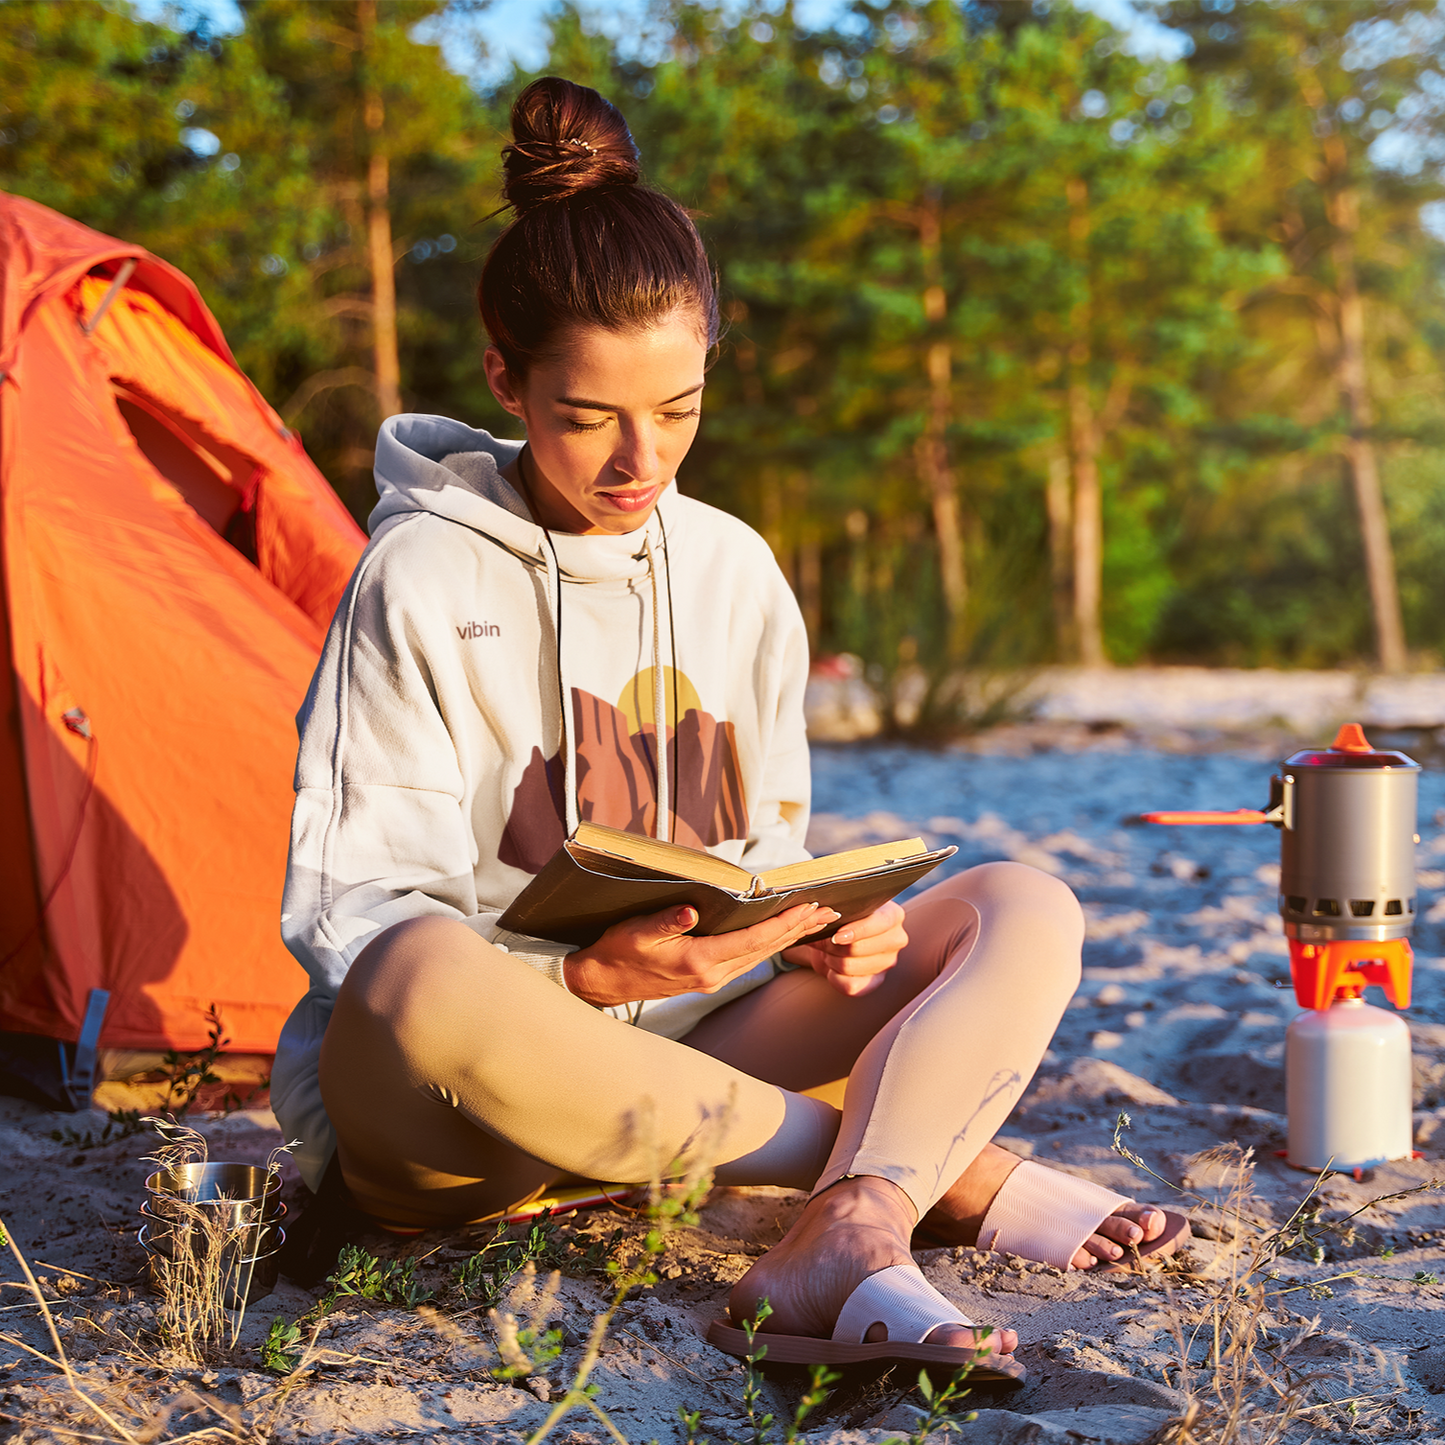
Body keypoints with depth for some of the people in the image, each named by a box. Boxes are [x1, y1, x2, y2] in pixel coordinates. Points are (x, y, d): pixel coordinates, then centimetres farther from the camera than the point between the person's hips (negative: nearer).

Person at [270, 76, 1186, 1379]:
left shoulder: (735, 570, 7)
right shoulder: (421, 581, -9)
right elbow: (347, 907, -12)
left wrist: (828, 930, -11)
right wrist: (585, 983, -28)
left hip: (693, 1047, 5)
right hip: (440, 1109, -5)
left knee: (1024, 909, -9)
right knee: (428, 986, -41)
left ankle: (842, 1248, -38)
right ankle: (943, 1168, -27)